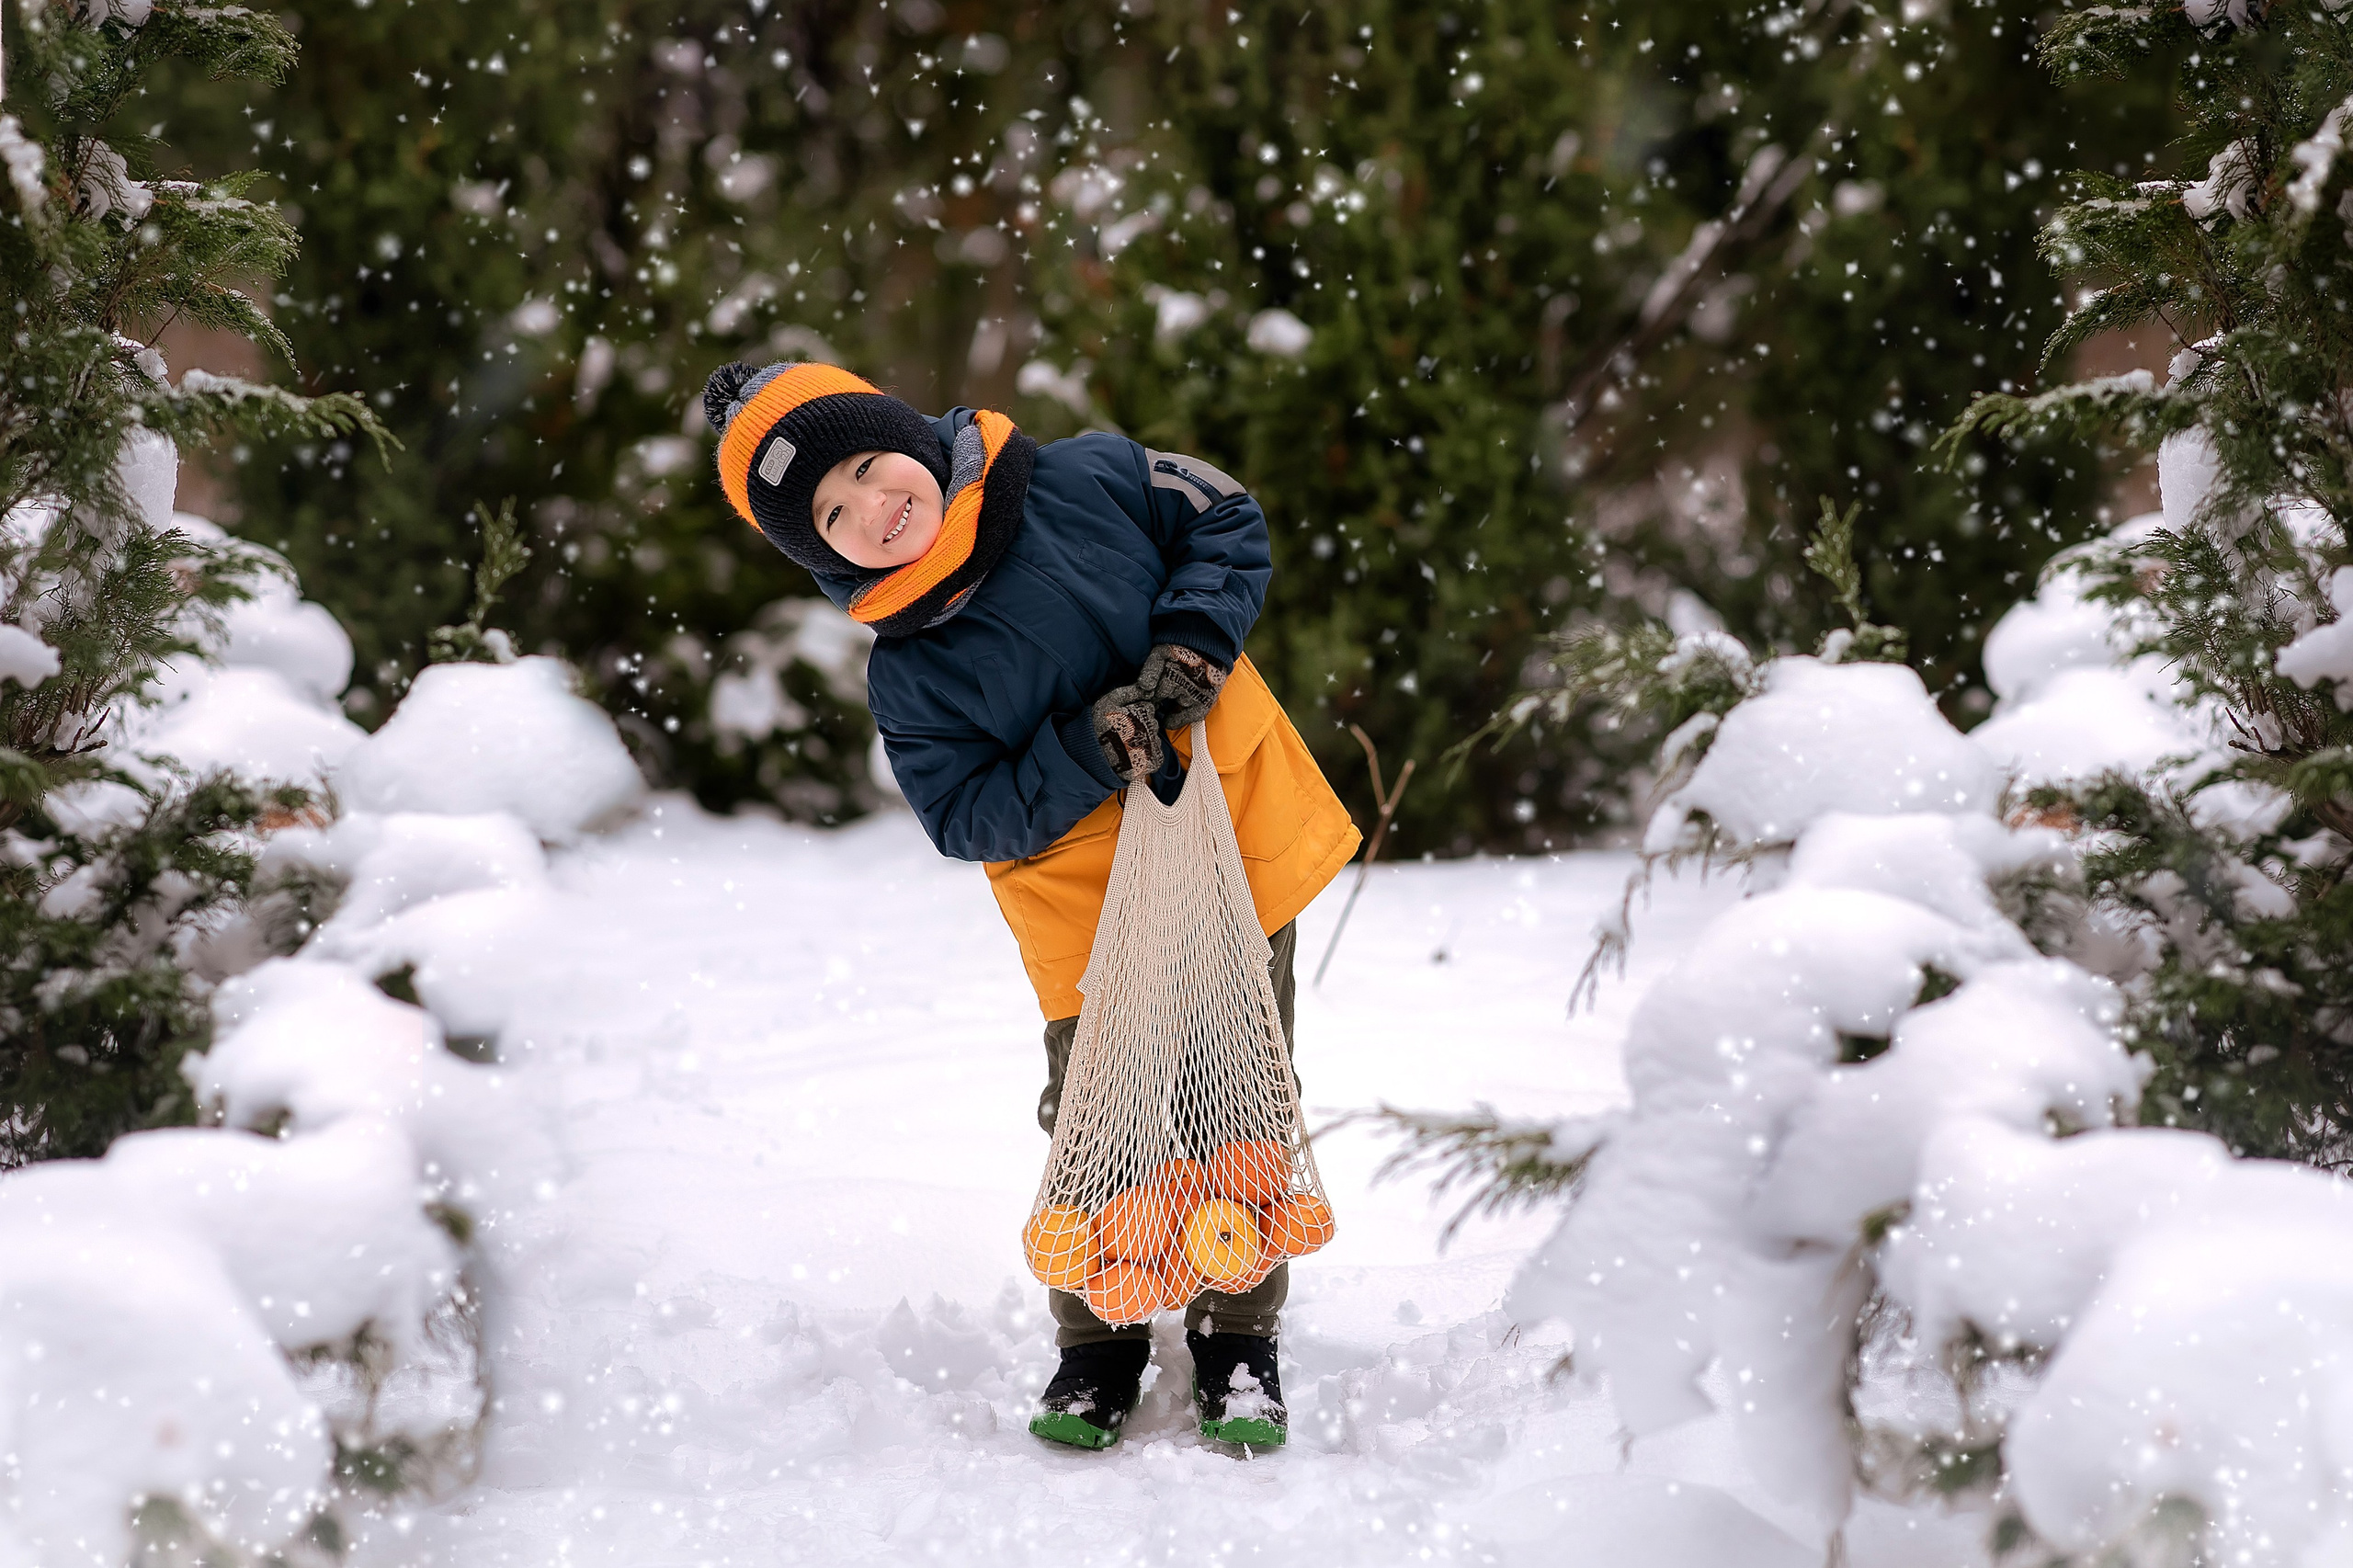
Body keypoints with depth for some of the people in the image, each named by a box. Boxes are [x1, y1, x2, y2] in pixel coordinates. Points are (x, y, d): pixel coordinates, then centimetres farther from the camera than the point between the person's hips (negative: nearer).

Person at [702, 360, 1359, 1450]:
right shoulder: (907, 677, -12)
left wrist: (1191, 645, -16)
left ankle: (1238, 1340, 24)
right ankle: (1099, 1347, 23)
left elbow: (1231, 526, 1)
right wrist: (1087, 753, -25)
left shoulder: (1085, 482, -9)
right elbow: (967, 818, -12)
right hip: (1090, 909, -1)